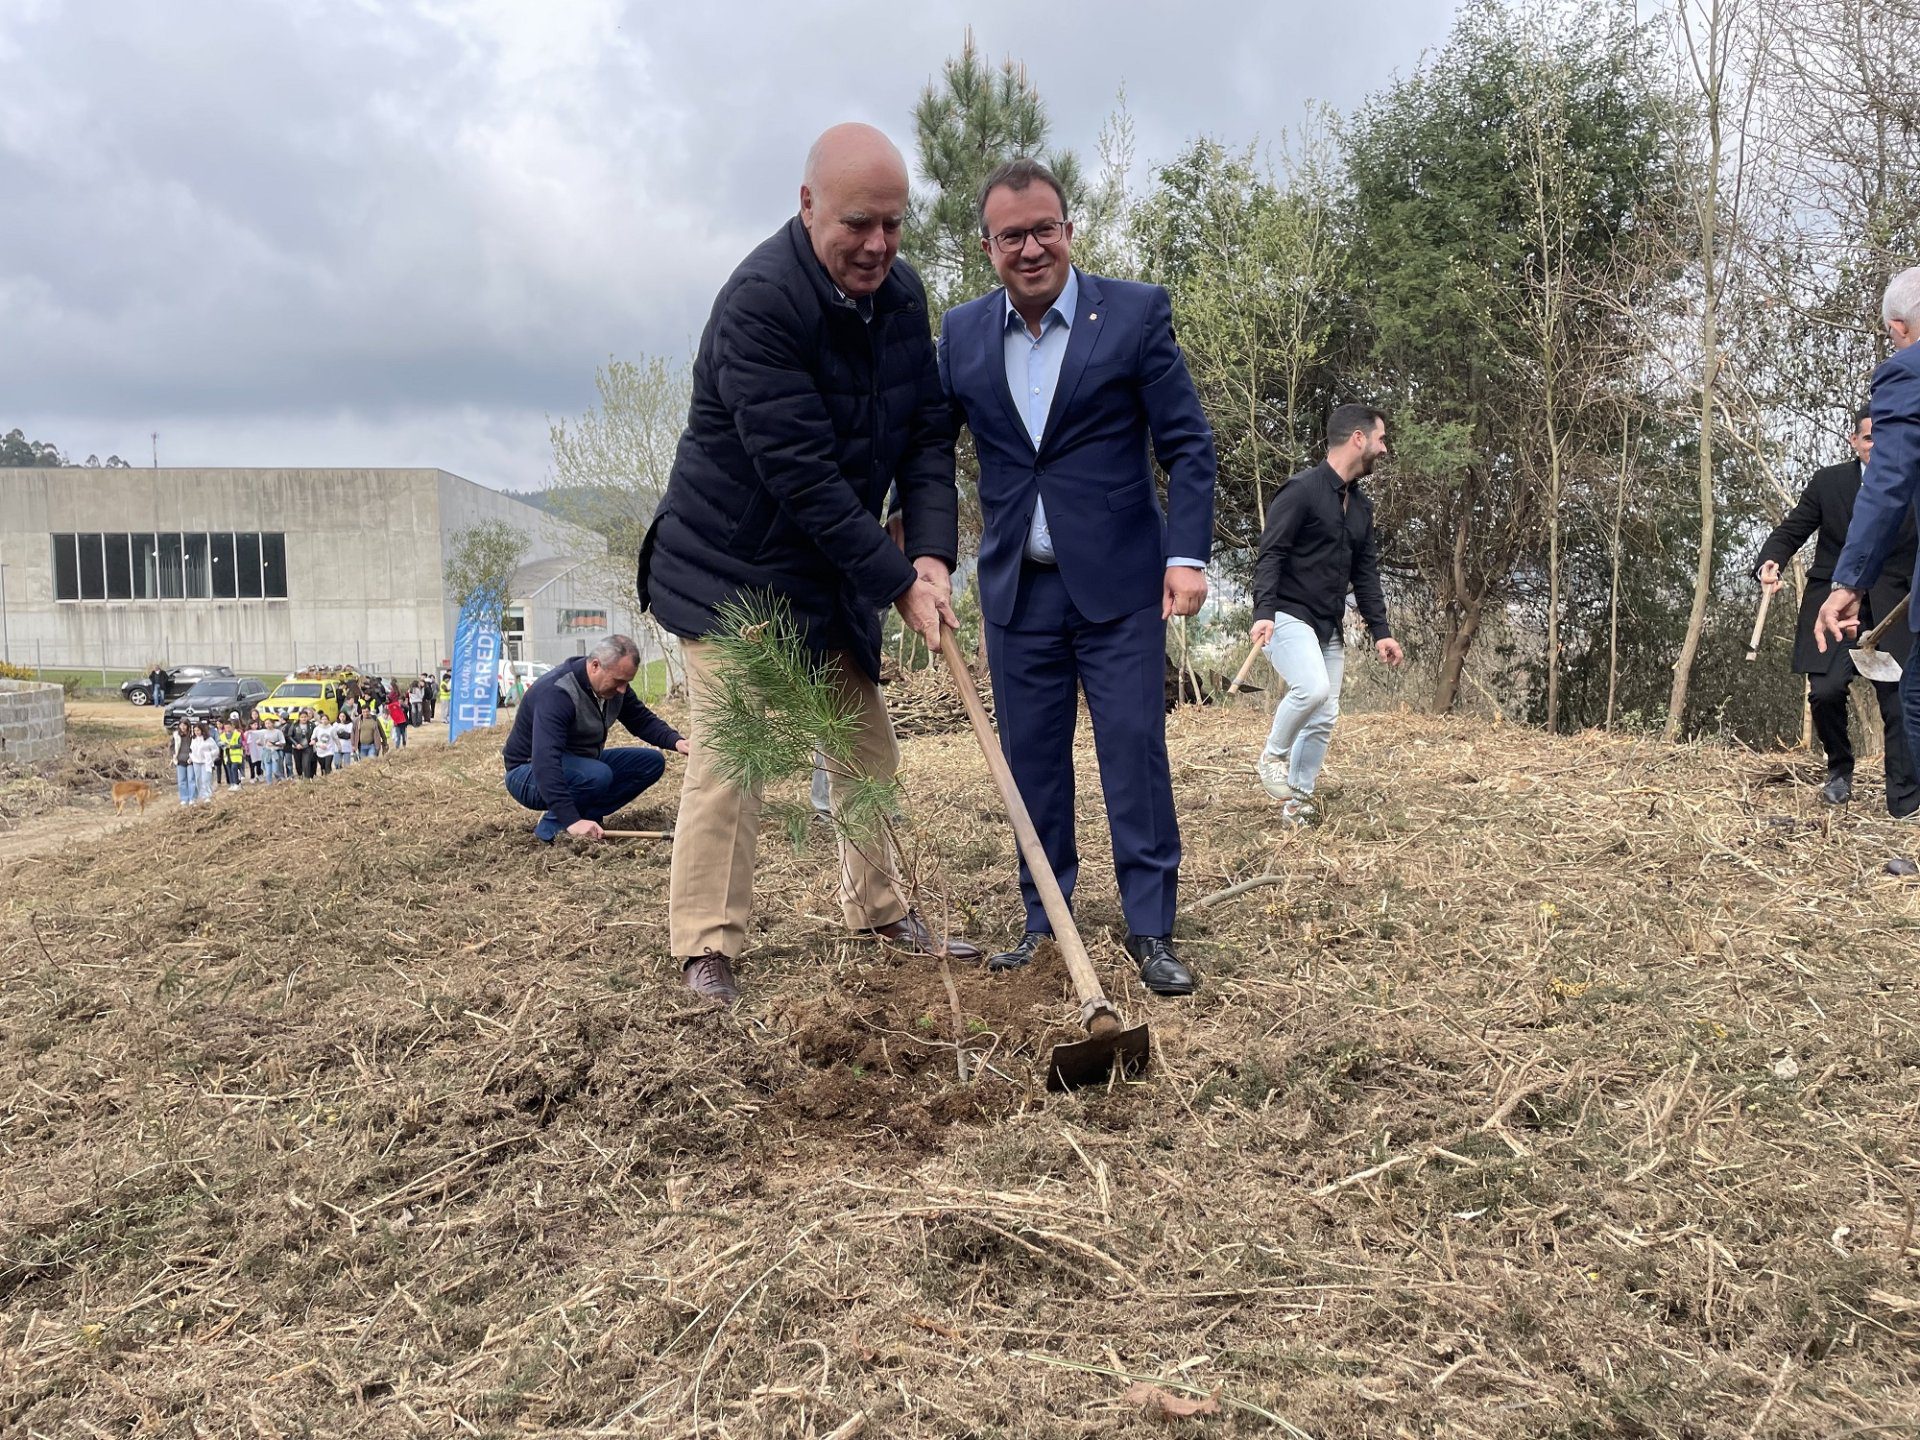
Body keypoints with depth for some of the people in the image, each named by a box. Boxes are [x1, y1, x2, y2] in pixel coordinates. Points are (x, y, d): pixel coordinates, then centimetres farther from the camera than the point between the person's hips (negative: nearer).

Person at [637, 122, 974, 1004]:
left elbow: (929, 432, -2)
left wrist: (931, 553, -17)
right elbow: (800, 472, -29)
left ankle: (878, 907, 29)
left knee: (867, 742, 14)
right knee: (728, 751, -6)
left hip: (835, 570, 8)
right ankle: (706, 948, 5)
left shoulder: (902, 292, -2)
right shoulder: (759, 302, -26)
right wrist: (896, 581, -25)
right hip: (734, 568, -7)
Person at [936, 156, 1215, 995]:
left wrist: (1187, 555, -13)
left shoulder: (1135, 313, -4)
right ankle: (1044, 921, 21)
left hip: (1119, 584, -3)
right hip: (1017, 588, 3)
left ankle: (1150, 932, 9)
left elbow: (1188, 445, -4)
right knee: (1031, 762, 9)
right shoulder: (962, 333, 6)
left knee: (1135, 755, -1)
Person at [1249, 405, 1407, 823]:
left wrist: (1380, 631, 8)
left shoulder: (1361, 505, 14)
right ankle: (1272, 756, -4)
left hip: (1329, 627, 8)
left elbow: (1366, 573, 16)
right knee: (1312, 688, -29)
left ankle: (1298, 802, 14)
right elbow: (1270, 555, -16)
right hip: (1288, 616, -8)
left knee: (1325, 718, 4)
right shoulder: (1301, 490, -10)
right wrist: (1263, 612, -29)